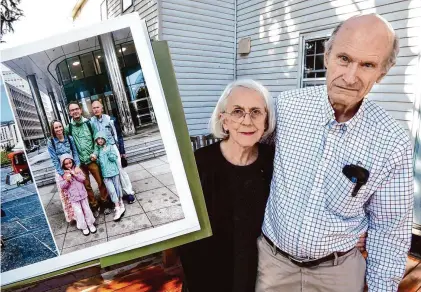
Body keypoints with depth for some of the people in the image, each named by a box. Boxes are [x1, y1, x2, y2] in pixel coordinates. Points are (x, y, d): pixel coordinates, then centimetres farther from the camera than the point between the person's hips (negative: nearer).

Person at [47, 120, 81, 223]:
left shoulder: (69, 138, 1)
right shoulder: (51, 143, -7)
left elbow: (75, 153, 1)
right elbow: (54, 160, -10)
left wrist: (77, 166, -15)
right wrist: (63, 174, -17)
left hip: (73, 168, 3)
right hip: (61, 171, -2)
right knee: (66, 196, 3)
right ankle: (71, 216, 18)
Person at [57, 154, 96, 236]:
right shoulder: (60, 173, -8)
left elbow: (83, 178, -4)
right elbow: (61, 186, -10)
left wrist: (75, 174, -19)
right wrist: (67, 180, -28)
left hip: (82, 193, 2)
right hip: (72, 196, -2)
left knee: (86, 209, 12)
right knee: (78, 212, 2)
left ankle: (90, 224, 28)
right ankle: (83, 227, 20)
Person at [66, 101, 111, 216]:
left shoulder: (89, 123, -1)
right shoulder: (68, 128, -1)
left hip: (92, 159, 0)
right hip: (80, 162, 1)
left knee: (101, 182, 5)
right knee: (86, 186, 9)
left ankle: (105, 203, 22)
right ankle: (94, 205, 25)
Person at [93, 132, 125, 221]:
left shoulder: (110, 147, 3)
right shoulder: (97, 150, 11)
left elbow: (114, 158, -7)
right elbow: (99, 162, 13)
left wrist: (107, 152, -11)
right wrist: (95, 158, -5)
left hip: (114, 171, -1)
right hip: (105, 174, 2)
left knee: (117, 188, 8)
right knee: (111, 190, -5)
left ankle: (121, 204, 25)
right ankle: (118, 208, -2)